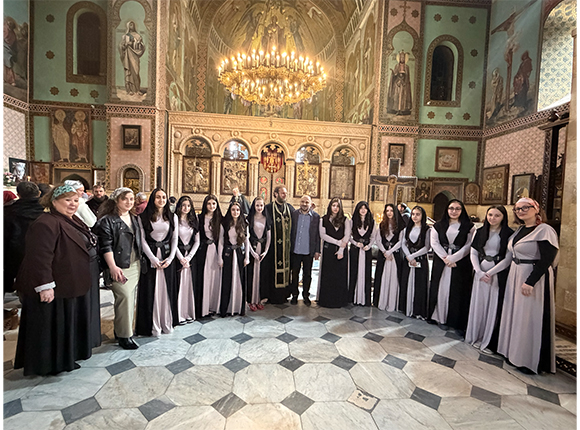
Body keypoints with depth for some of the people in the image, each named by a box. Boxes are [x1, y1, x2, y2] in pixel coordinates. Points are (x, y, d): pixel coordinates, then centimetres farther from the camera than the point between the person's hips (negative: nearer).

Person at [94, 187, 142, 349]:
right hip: (119, 267, -6)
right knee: (125, 296, -9)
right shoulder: (107, 220, -6)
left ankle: (120, 329, 26)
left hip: (135, 265, 7)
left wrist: (141, 261, 17)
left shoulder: (134, 219, 14)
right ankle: (124, 335, 4)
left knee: (130, 298, 10)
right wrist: (112, 266, -19)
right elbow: (105, 246, -12)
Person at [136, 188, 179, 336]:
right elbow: (142, 240, -4)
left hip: (168, 257, 2)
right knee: (150, 290, 3)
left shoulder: (172, 217, 7)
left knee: (167, 290, 7)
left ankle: (167, 323, 20)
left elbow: (175, 239, 6)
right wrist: (153, 259, -10)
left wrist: (170, 258, -4)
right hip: (150, 258, -2)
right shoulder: (143, 217, -1)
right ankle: (153, 325, 15)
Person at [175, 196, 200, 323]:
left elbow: (197, 241, 7)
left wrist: (188, 257, -4)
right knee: (178, 284, -3)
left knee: (190, 284, 5)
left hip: (191, 256, 4)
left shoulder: (194, 221, 11)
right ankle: (179, 314, 6)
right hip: (178, 255, -3)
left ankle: (189, 313, 15)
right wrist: (181, 258, -12)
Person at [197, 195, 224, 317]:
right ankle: (203, 308, 11)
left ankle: (213, 306, 19)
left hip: (216, 250, 3)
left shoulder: (219, 219, 10)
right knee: (204, 278, -1)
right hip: (204, 251, -3)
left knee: (215, 278, 6)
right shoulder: (200, 218, 0)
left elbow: (221, 238, 8)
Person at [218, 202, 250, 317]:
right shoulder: (225, 224, 0)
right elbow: (221, 242, 0)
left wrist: (247, 257, 3)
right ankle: (225, 309, 13)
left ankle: (239, 308, 17)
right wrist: (220, 258, -4)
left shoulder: (244, 225, 6)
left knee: (240, 281, 5)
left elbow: (247, 241, 8)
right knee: (227, 281, 1)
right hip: (228, 254, -2)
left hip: (240, 254, 2)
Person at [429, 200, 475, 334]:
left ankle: (459, 323, 13)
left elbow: (468, 246, -5)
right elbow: (434, 243, 0)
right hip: (441, 262, 1)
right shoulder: (438, 226, 7)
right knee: (442, 289, 4)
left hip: (461, 263, -1)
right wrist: (445, 258, -12)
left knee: (459, 291, 2)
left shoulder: (469, 227, 2)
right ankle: (441, 318, 17)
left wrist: (452, 258, -14)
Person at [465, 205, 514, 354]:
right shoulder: (480, 232, 8)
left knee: (494, 307, 2)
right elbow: (473, 253, 6)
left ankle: (490, 342, 16)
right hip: (480, 273, 3)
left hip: (498, 275, -3)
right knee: (478, 305, 9)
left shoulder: (508, 234, -3)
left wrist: (490, 273, -12)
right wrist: (479, 272, -6)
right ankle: (477, 337, 23)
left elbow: (508, 258, -8)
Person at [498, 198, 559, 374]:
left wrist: (530, 281, -23)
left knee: (530, 317, 1)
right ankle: (515, 351, 28)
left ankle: (532, 361, 16)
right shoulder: (520, 230, 11)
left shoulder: (544, 230, -13)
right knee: (516, 314, 14)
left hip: (534, 277, -8)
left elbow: (546, 260, -19)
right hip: (515, 277, 8)